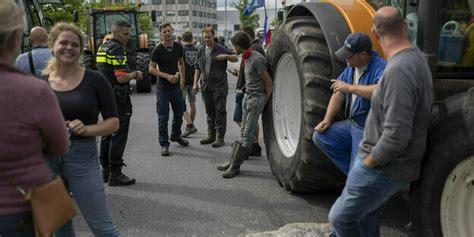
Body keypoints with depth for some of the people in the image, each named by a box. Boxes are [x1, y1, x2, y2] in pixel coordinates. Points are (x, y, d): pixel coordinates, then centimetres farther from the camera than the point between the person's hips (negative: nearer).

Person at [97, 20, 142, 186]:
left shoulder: (102, 48, 16)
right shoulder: (117, 49, -14)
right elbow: (121, 77, -23)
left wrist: (130, 74, 15)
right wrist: (134, 75, -4)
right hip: (118, 98, -10)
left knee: (107, 134, 15)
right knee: (119, 136, -4)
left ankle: (105, 170, 24)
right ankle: (115, 174, -1)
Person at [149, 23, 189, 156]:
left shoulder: (178, 47, 5)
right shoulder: (158, 50, -10)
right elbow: (151, 68, -11)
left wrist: (182, 79, 11)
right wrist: (167, 76, -21)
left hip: (176, 86, 5)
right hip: (163, 88, -5)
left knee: (179, 113, 17)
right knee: (163, 117, -1)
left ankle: (175, 136, 39)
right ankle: (164, 144, 9)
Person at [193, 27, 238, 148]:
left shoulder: (221, 49, -4)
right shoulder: (201, 50, 11)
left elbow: (236, 58, -4)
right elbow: (198, 68, 17)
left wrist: (226, 56, -23)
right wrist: (195, 83, 10)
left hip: (219, 85, -5)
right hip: (205, 85, 5)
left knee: (220, 111, -3)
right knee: (209, 111, 12)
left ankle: (220, 137, 1)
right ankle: (211, 135, 21)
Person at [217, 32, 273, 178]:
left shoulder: (257, 59, -18)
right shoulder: (246, 58, 10)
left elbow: (269, 82, -14)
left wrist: (265, 101, -10)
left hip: (256, 98, -9)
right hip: (247, 96, 9)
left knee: (248, 134, -5)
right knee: (243, 132, 12)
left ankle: (235, 166, -2)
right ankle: (232, 161, 16)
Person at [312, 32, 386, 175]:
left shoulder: (380, 67, -21)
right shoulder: (351, 67, 7)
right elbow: (339, 93, 12)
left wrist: (350, 88, -34)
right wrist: (327, 119, 3)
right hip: (351, 124, 9)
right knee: (319, 137, 3)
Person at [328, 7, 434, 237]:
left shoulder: (398, 71, -27)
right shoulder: (416, 58, 4)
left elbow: (397, 136, -31)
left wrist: (369, 161, -16)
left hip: (382, 168, -9)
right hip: (385, 165, 9)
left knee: (341, 218, 6)